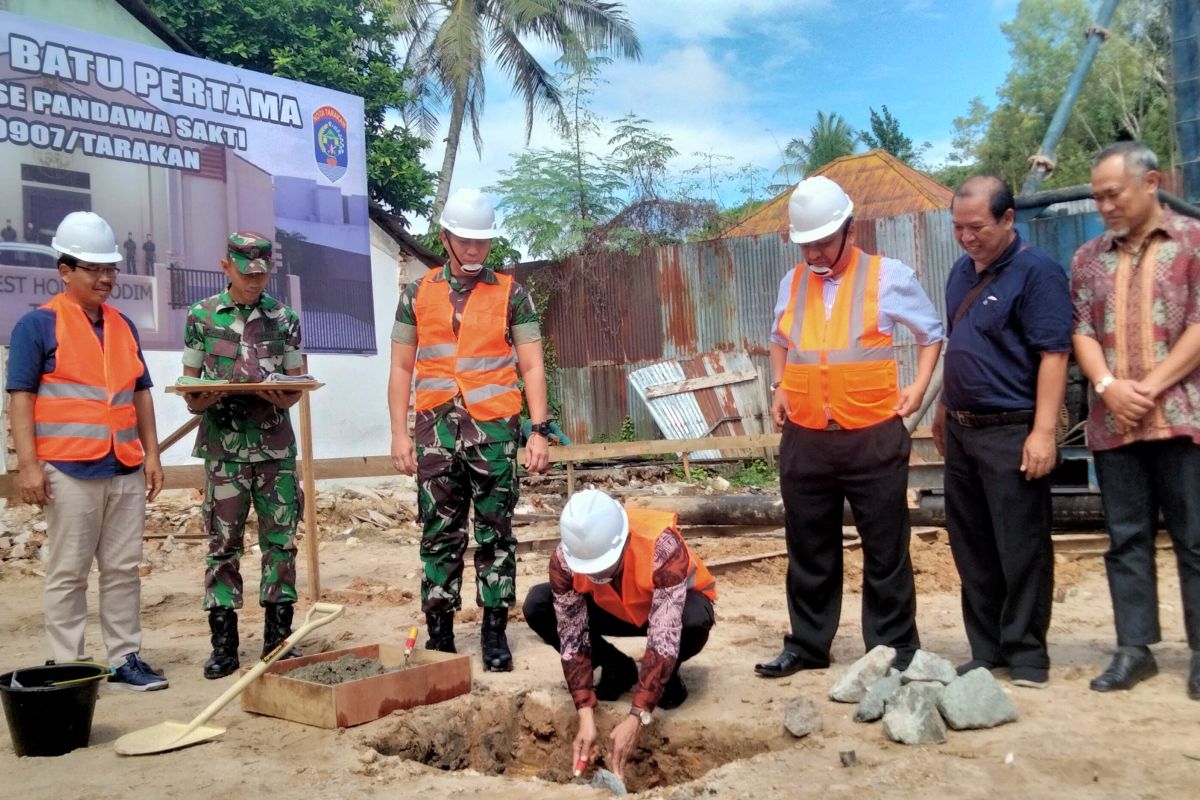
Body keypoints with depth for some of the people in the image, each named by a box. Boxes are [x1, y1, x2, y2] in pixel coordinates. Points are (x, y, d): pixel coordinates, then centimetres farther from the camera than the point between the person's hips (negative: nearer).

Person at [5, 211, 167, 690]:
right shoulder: (38, 325, -1)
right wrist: (28, 464, -13)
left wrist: (151, 454, 11)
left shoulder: (122, 326, 15)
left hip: (126, 469, 5)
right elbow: (21, 396, -5)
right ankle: (66, 667, 11)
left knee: (124, 569, 9)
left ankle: (125, 658, 17)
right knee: (68, 572, 2)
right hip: (69, 469, -5)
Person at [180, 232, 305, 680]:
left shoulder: (284, 319, 6)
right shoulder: (202, 316, 5)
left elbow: (298, 384, 7)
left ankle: (278, 639, 14)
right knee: (223, 545, 3)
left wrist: (285, 398, -14)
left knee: (280, 542, 3)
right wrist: (199, 401, -14)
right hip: (224, 447, -1)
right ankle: (223, 645, 12)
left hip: (276, 446, 1)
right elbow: (190, 384, 8)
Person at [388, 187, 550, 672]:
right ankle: (439, 633, 16)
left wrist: (540, 431, -7)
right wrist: (399, 433, 2)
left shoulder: (511, 295, 5)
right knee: (439, 536, 6)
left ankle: (495, 632, 12)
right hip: (436, 430, 2)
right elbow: (402, 368, 10)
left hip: (494, 429, -1)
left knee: (495, 535, 4)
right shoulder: (417, 295, 10)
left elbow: (532, 366, 2)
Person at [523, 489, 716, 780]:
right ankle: (617, 669, 2)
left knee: (695, 621, -40)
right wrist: (585, 717, -31)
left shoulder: (662, 545, -41)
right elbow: (571, 636, -24)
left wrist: (636, 718, -44)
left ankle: (668, 676, -4)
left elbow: (664, 637, -42)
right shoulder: (564, 559, -29)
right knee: (537, 606, -20)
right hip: (616, 610, 4)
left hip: (675, 603, -3)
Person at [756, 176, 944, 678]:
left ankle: (894, 650, 19)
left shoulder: (888, 276, -2)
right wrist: (779, 385, 12)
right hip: (804, 439, 4)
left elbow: (932, 332, 11)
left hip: (873, 438, -3)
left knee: (885, 552, 6)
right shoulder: (792, 282, 9)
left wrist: (919, 384, -1)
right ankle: (807, 645, 25)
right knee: (809, 551, 12)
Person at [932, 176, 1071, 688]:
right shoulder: (962, 271, 13)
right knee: (971, 548, 12)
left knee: (1021, 549, 0)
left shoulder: (1036, 272, -11)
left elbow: (1054, 354, -16)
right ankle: (986, 650, 23)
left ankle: (1026, 654, 13)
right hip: (961, 432, 8)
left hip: (1011, 433, -8)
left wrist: (1044, 431, -22)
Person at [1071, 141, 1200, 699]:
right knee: (1126, 539, 8)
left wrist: (1152, 386, -13)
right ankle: (1133, 648, 15)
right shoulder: (1088, 258, 13)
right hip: (1112, 423, 4)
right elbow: (1082, 331, 7)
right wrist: (1107, 385, -10)